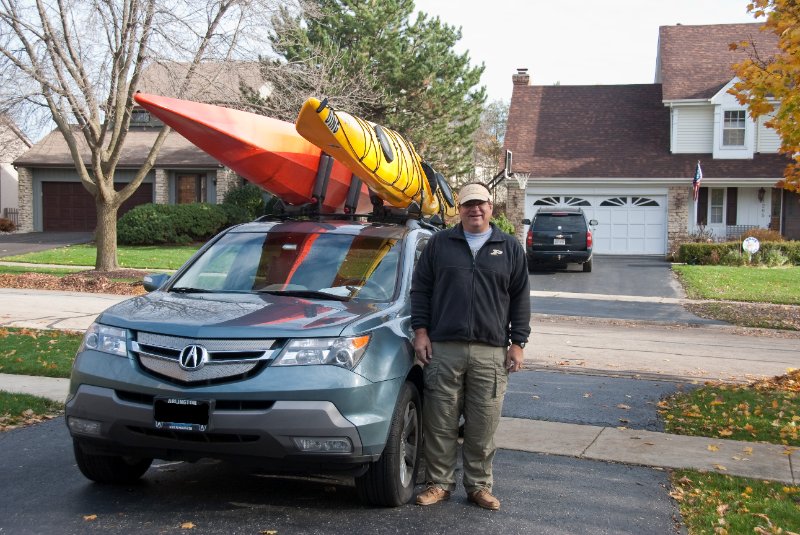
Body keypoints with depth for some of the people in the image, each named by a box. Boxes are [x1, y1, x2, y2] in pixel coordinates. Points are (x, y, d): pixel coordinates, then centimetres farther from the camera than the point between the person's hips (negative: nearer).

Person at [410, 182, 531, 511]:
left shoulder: (510, 248, 11)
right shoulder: (439, 243, 10)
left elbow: (521, 298, 10)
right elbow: (420, 288, 11)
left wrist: (518, 342, 4)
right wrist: (420, 330, 2)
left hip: (491, 353, 0)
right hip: (443, 350, 0)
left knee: (483, 427, 4)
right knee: (440, 424, 4)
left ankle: (479, 486, 18)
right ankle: (439, 483, 16)